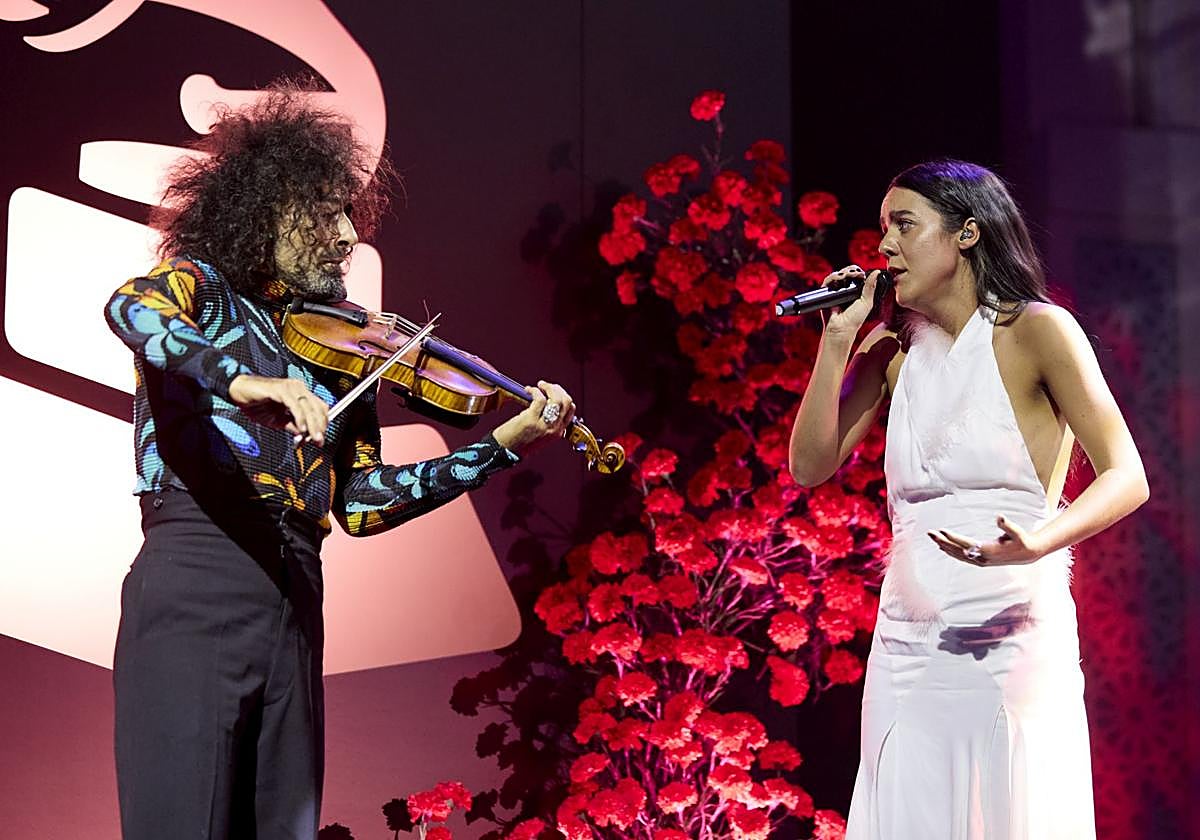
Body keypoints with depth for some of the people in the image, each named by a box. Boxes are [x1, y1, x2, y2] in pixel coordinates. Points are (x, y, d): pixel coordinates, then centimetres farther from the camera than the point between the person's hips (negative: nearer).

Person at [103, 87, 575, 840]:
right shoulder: (197, 287, 5)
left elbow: (360, 503, 13)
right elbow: (130, 308, -20)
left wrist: (505, 446, 7)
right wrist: (245, 382, -37)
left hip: (293, 608, 6)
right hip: (194, 589, -6)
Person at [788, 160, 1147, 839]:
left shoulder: (1036, 330, -4)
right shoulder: (893, 349, 12)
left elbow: (1127, 478, -10)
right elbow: (810, 465, 6)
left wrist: (1038, 543, -28)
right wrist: (838, 340, 0)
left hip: (1011, 644, -5)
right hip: (906, 648, 5)